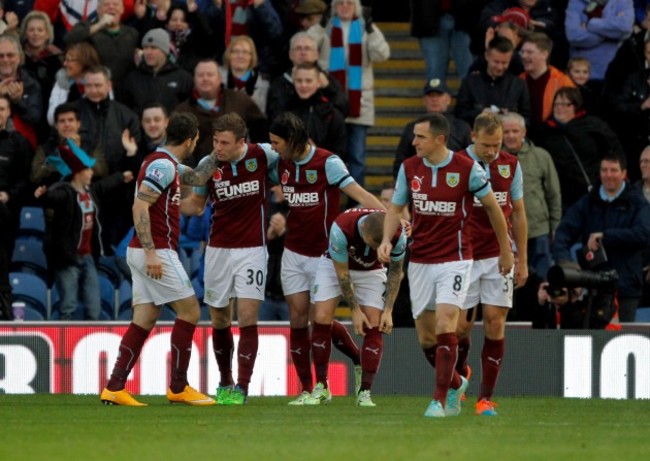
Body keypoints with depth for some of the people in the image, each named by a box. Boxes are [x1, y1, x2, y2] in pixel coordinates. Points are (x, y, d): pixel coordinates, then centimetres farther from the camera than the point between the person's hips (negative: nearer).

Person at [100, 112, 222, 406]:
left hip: (148, 252, 10)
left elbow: (197, 178, 32)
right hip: (157, 252, -10)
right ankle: (178, 387, 1)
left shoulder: (167, 163, 16)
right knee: (189, 312, -2)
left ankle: (114, 388, 0)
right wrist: (150, 251, -26)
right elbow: (140, 207, -22)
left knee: (144, 319, 6)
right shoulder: (163, 165, -14)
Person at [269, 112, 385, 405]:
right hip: (293, 254, 6)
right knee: (298, 320, 0)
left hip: (323, 254, -6)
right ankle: (306, 389, 3)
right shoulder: (283, 163, 3)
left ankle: (360, 360, 24)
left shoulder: (327, 163, -15)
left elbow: (359, 193, -20)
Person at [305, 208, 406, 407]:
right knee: (322, 319, -14)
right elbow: (342, 272, -23)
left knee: (374, 326, -12)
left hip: (372, 271, 1)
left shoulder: (398, 235, -31)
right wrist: (355, 310, -18)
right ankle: (321, 388, -2)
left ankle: (365, 393, -7)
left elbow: (395, 271, -11)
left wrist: (388, 311, -13)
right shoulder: (341, 228, -38)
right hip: (335, 265, -1)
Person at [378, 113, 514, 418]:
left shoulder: (467, 169, -10)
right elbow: (396, 208, 12)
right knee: (425, 337, 7)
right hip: (419, 261, 5)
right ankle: (455, 384, 32)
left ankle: (440, 400, -14)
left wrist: (505, 250, 8)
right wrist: (386, 239, -6)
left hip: (454, 259, -5)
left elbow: (492, 207, 2)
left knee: (445, 326, -18)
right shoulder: (409, 168, 1)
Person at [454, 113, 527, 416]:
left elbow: (518, 214, 12)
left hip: (499, 257, 2)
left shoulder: (511, 166, 4)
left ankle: (486, 397, 0)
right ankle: (459, 374, 29)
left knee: (495, 323, -6)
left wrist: (522, 260, 10)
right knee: (461, 325, -1)